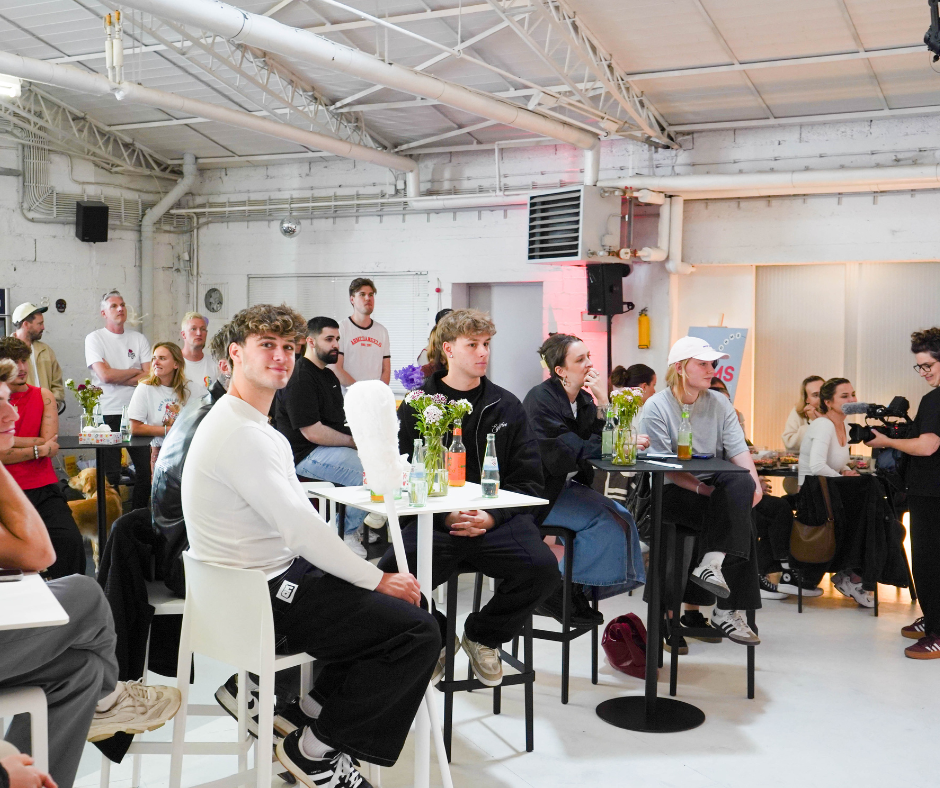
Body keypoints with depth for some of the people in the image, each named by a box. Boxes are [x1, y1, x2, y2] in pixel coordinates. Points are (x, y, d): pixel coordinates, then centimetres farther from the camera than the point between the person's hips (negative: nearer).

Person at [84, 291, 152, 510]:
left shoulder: (139, 339, 11)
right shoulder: (94, 339, 1)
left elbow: (150, 377, 1)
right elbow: (105, 375, -11)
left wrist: (117, 377, -8)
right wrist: (136, 371, 0)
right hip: (108, 414, -3)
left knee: (146, 469, 3)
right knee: (111, 473, -1)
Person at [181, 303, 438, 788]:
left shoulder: (257, 428, 15)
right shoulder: (241, 433, -20)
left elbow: (293, 520, 12)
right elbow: (301, 528, -23)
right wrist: (377, 580, -12)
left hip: (261, 578, 11)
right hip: (262, 599, -11)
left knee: (407, 600, 17)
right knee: (420, 633, -12)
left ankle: (315, 708, 20)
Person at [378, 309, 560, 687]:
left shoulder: (507, 407, 14)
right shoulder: (417, 407, 9)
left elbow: (528, 479, 10)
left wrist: (491, 516, -8)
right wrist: (446, 515, -12)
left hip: (497, 521, 2)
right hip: (433, 521, -1)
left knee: (544, 568, -27)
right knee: (389, 573, -29)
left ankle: (483, 635, 5)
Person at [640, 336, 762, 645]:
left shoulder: (719, 403, 13)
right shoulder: (656, 407, -3)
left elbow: (738, 449, 2)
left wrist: (753, 481, -17)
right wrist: (700, 488, -22)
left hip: (714, 487, 5)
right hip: (671, 493, -5)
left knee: (742, 484, -28)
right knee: (739, 521, -25)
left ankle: (712, 563, -29)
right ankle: (730, 610, -21)